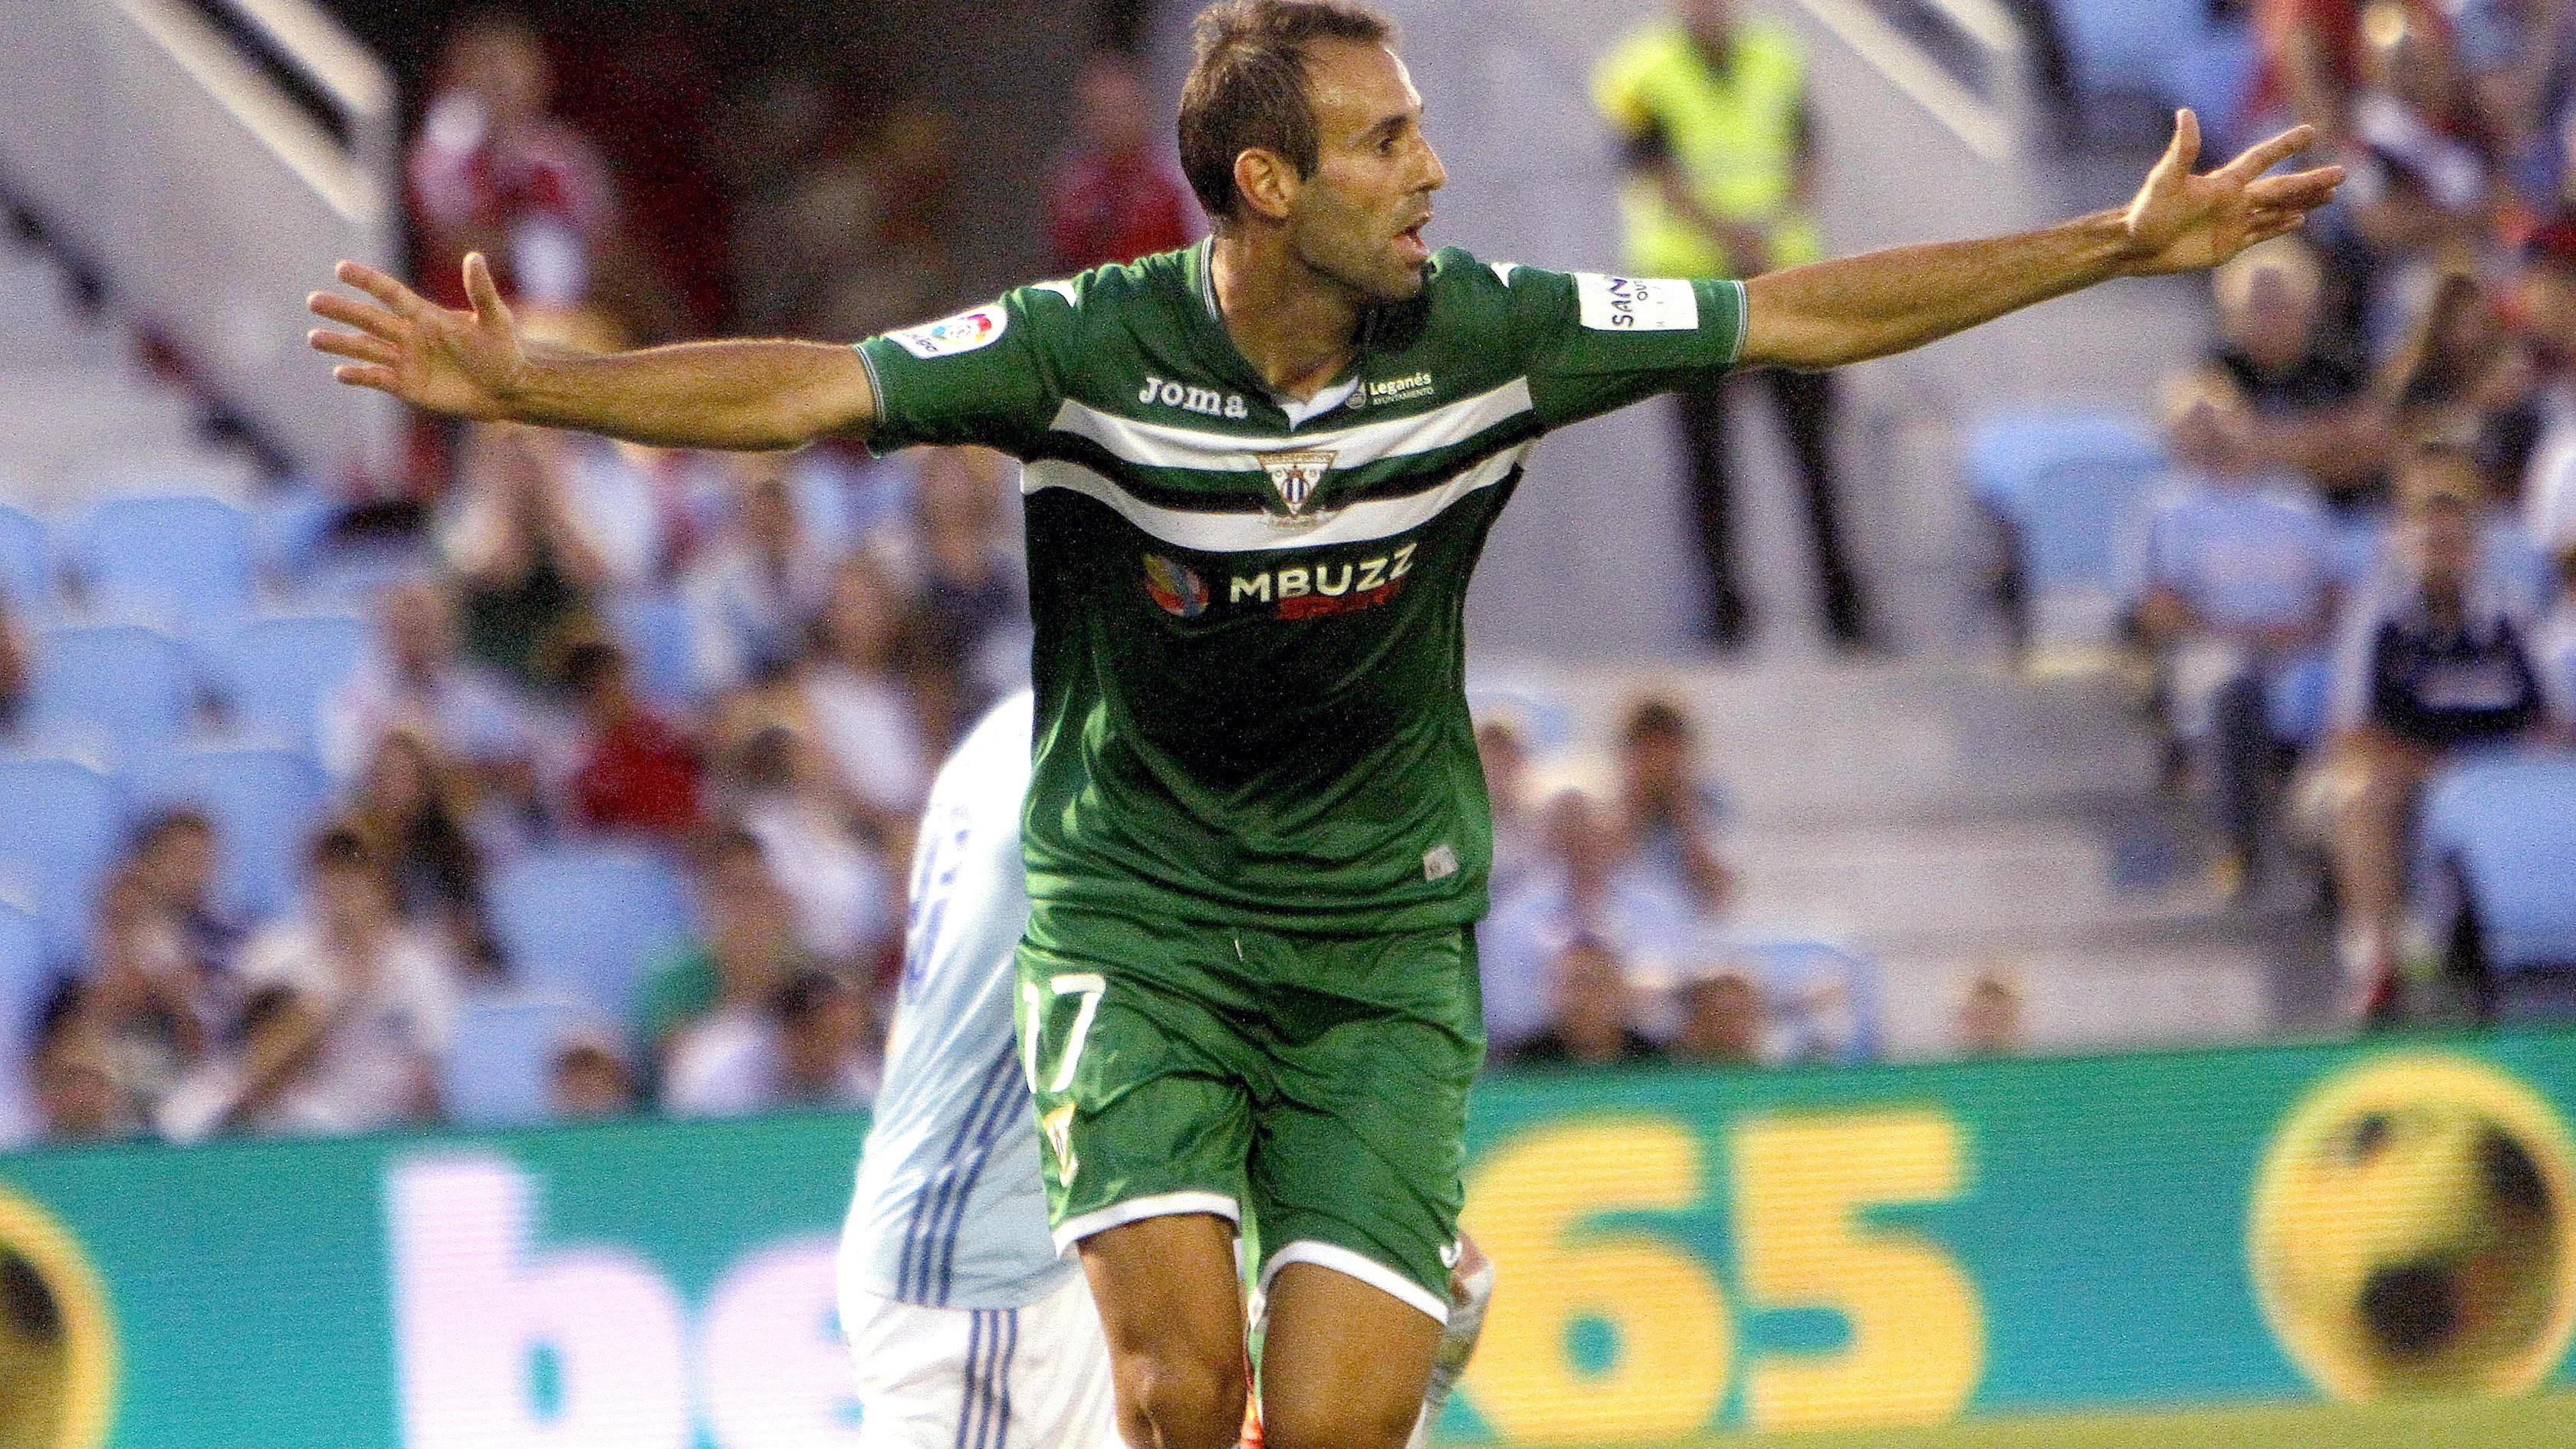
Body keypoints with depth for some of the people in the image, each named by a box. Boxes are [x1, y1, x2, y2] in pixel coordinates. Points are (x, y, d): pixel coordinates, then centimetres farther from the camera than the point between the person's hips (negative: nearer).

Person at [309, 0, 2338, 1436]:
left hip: (1386, 936, 2)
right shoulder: (1090, 351, -13)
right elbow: (810, 388, -19)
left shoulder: (1485, 338, -7)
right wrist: (524, 385, -31)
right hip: (1137, 914, -2)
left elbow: (1802, 315, 0)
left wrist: (2128, 244, -1)